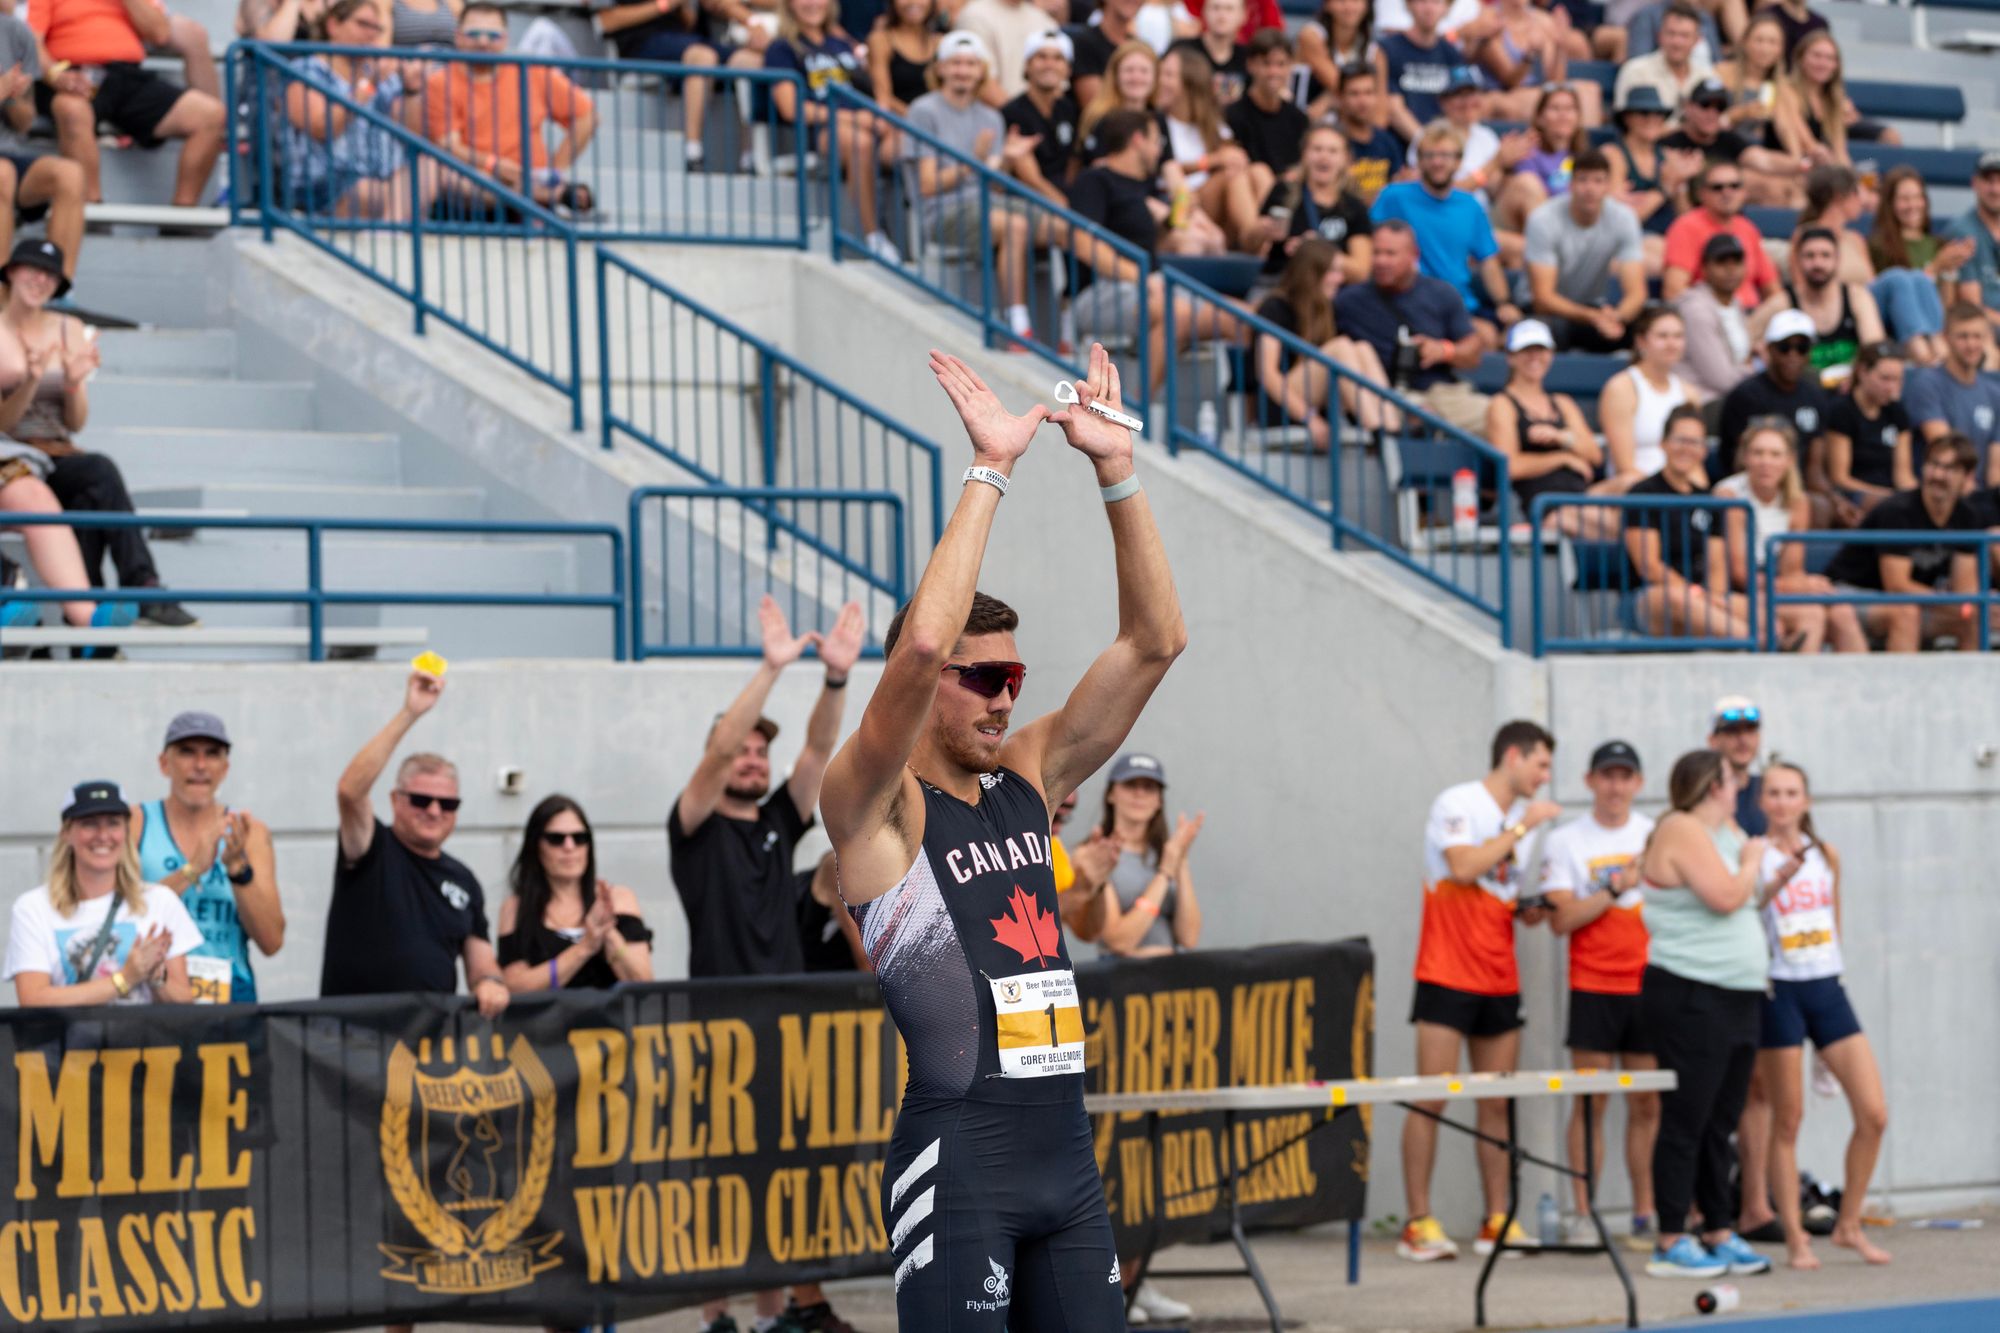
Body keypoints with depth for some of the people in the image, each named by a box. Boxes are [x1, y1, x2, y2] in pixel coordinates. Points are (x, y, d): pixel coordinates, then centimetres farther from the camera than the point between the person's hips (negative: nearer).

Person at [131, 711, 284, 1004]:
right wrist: (191, 871, -14)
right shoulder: (136, 823, 6)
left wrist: (238, 868, -10)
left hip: (230, 996, 1)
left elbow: (271, 942, 2)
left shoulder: (251, 833, 10)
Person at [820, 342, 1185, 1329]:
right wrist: (989, 469, -19)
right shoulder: (874, 805, -5)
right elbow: (922, 645, -23)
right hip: (961, 1157, -7)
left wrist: (1116, 469, 0)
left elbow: (1153, 643, 9)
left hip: (1067, 1150, 7)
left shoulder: (1027, 779, 14)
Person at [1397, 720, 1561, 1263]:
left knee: (1497, 1104, 6)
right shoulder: (1457, 804, -5)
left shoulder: (1518, 818, 17)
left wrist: (1531, 909, 5)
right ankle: (1419, 1223, -8)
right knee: (1431, 1097, -9)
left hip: (1499, 982, 7)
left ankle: (1497, 1221, 9)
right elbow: (1465, 866, -22)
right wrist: (1522, 828, -15)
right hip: (1448, 975, -7)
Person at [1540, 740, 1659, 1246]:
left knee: (1648, 1104, 2)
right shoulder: (1565, 841, 3)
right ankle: (1584, 1216, -2)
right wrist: (1616, 888, -12)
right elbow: (1562, 919, -6)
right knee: (1590, 1104, -4)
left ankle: (1645, 1214, 7)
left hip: (1649, 984, 3)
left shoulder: (1657, 835, 11)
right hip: (1593, 986, -2)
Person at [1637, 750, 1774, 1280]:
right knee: (1686, 1121, -7)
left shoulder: (1720, 833, 17)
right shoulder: (1682, 832, -12)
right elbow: (1726, 896, -20)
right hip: (1689, 1000, -9)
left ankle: (1718, 1234, 17)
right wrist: (1752, 861, -5)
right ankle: (1670, 1243, -5)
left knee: (1719, 1123, 12)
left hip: (1733, 998, 9)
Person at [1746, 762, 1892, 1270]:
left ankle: (1849, 1224, 14)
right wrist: (1777, 881, -25)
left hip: (1828, 990, 5)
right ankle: (1794, 1238, 9)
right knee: (1788, 1120, 1)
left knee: (1874, 1114, -1)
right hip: (1780, 992, -5)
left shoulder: (1826, 856, 9)